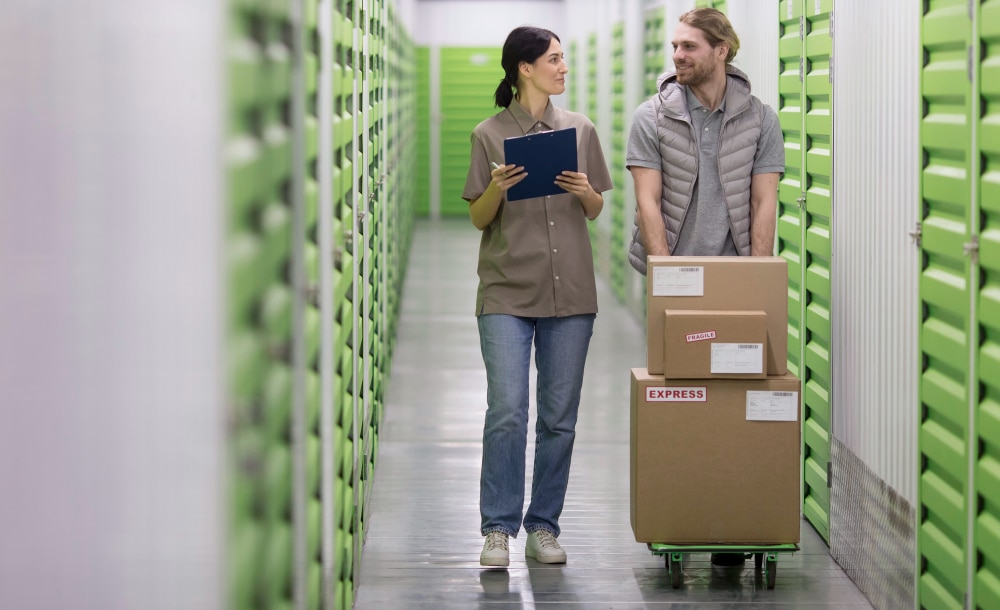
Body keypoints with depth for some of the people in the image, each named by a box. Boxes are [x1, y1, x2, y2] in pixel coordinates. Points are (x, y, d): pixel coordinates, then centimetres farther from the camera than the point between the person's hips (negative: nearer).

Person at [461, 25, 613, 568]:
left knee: (559, 417, 5)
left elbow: (596, 211, 13)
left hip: (570, 293, 3)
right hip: (507, 293, -3)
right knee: (507, 412, -10)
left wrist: (585, 191, -9)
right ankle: (498, 530, -1)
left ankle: (543, 528, 14)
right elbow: (478, 219, 2)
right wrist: (497, 189, -17)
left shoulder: (580, 130, 8)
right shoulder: (490, 135, 0)